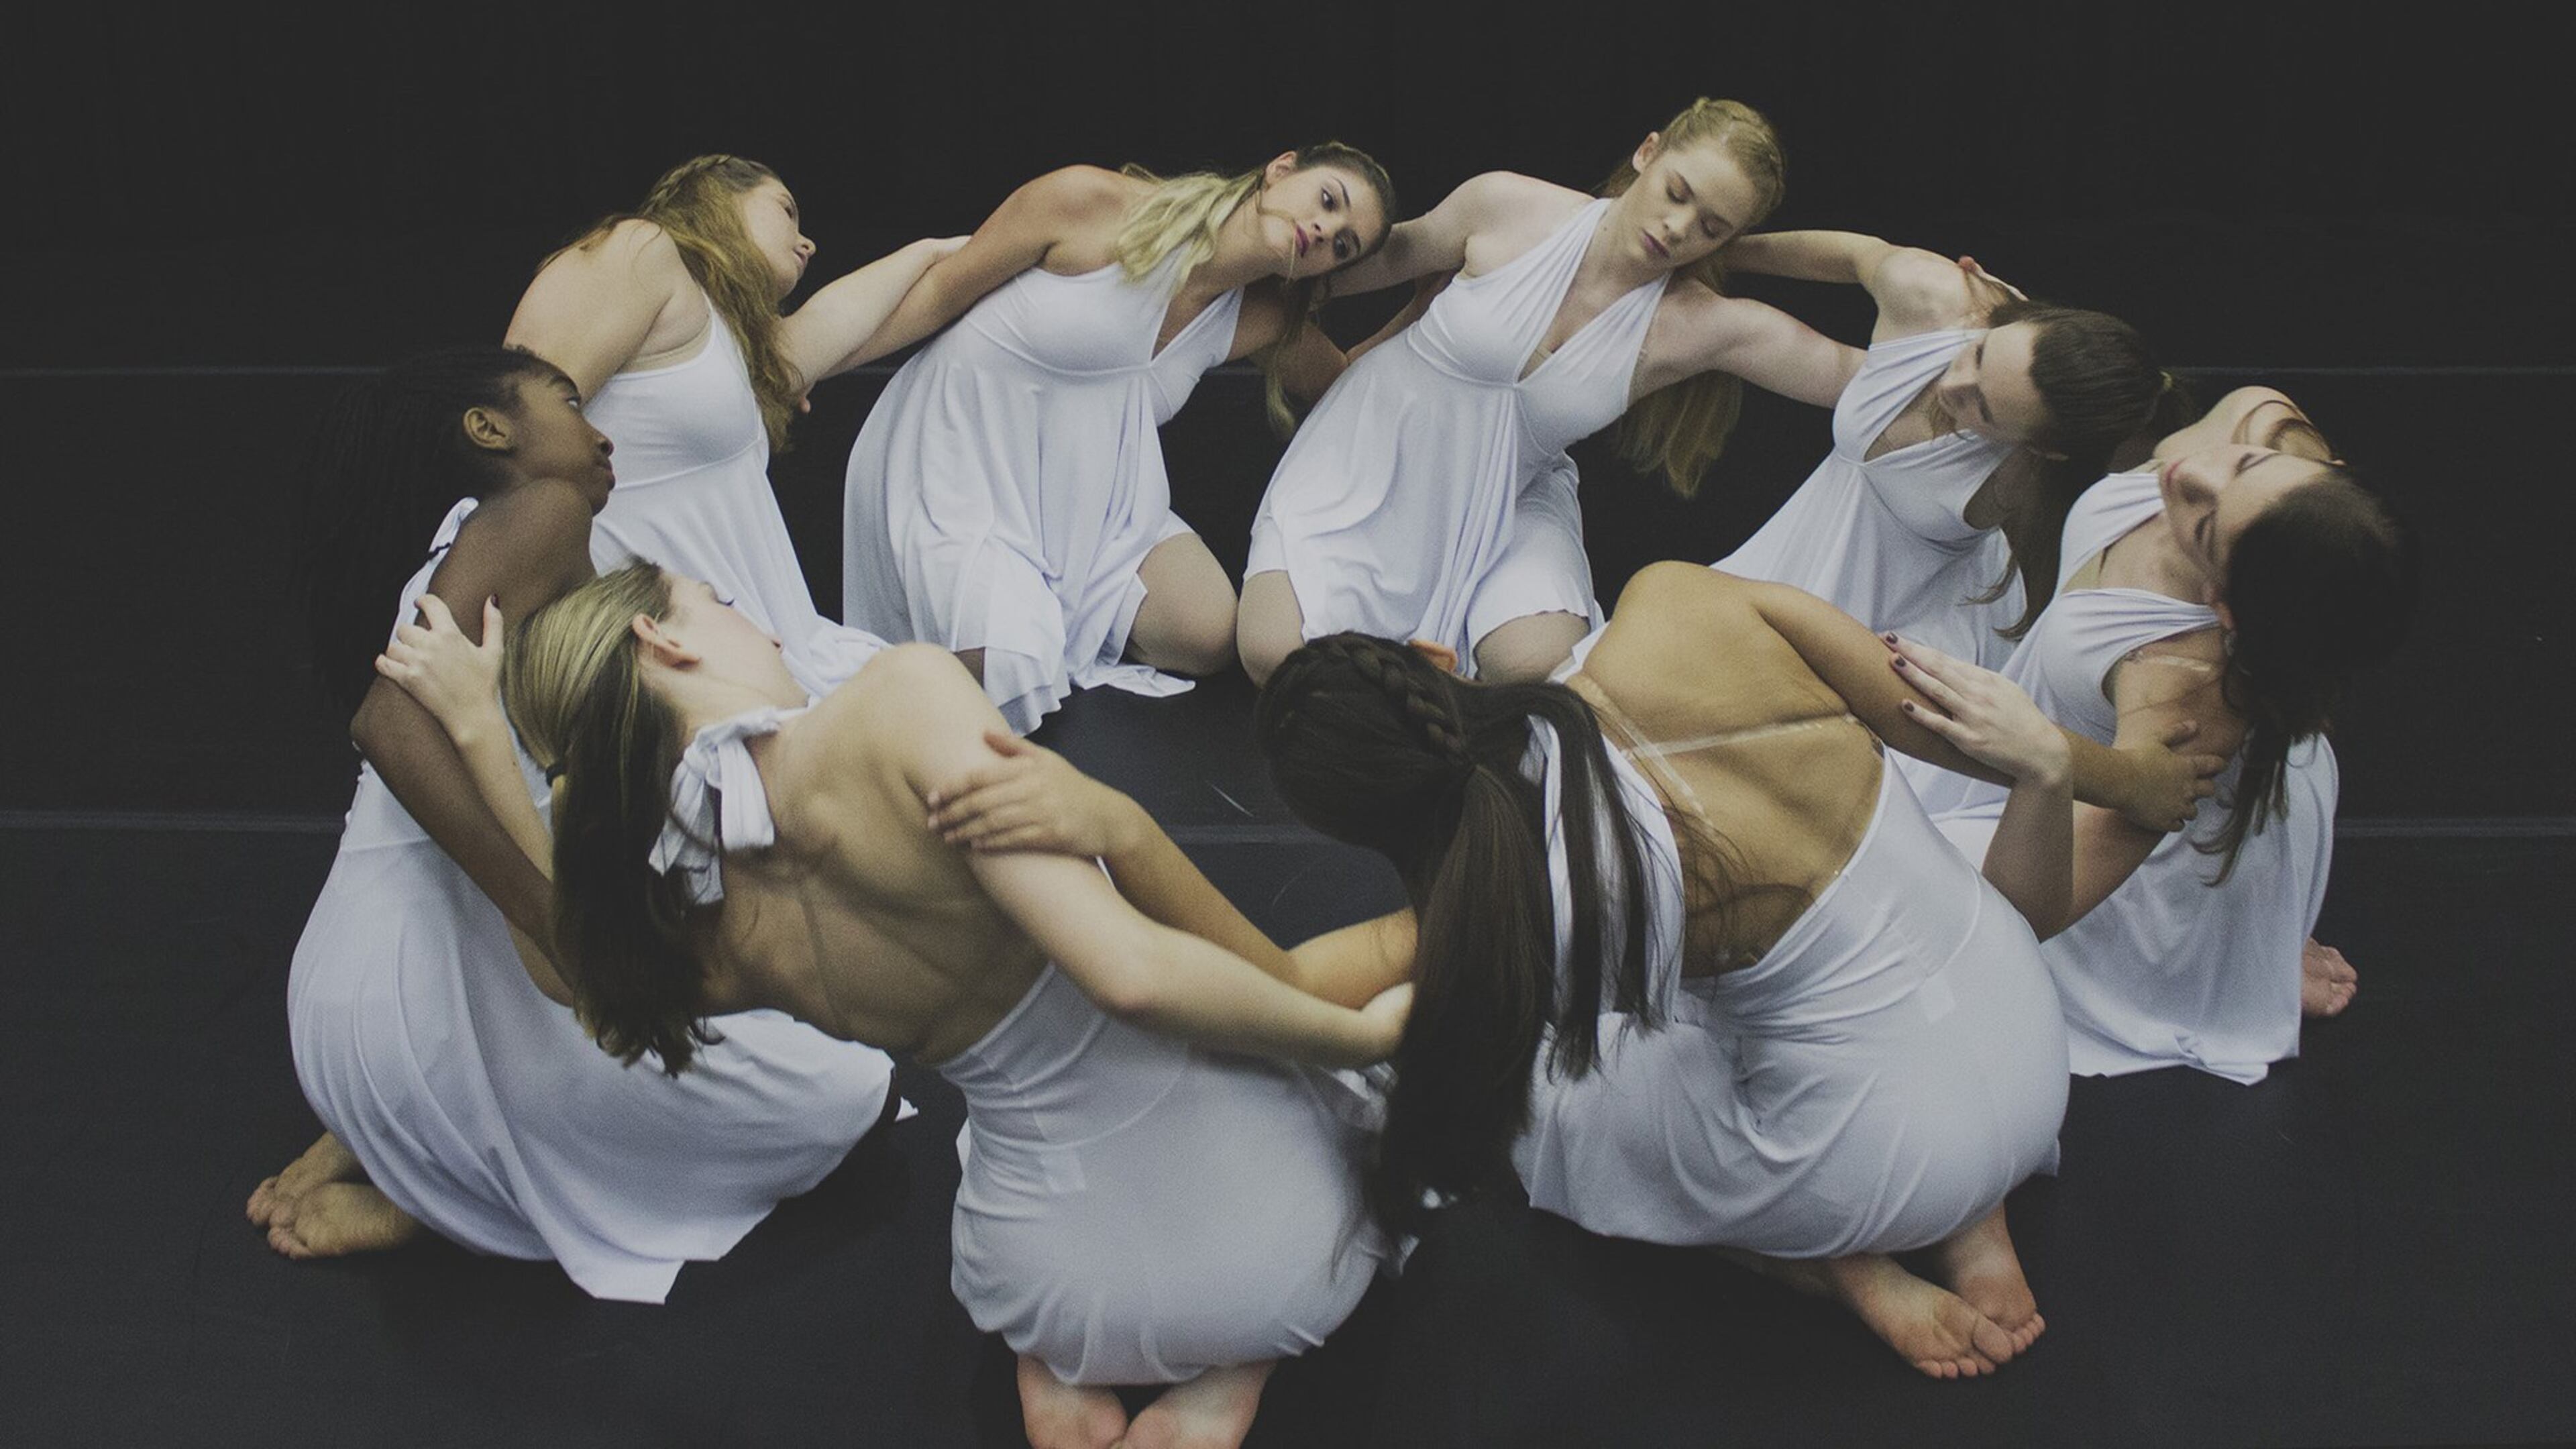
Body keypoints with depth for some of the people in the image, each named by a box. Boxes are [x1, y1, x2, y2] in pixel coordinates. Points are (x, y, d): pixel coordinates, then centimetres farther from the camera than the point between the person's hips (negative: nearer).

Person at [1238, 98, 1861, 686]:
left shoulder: (1704, 325, -13)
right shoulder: (1506, 205, -14)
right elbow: (1396, 253, 5)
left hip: (1506, 504, 1)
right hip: (1377, 449, -1)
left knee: (1536, 668, -29)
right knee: (1277, 656, -21)